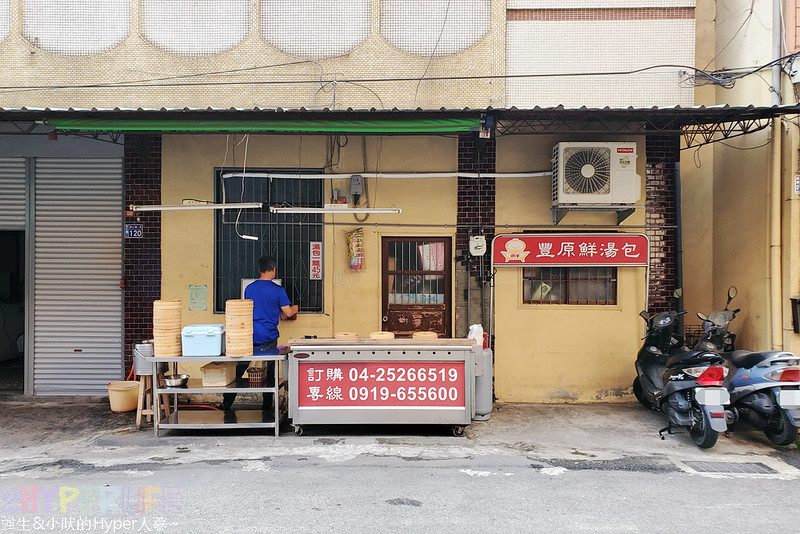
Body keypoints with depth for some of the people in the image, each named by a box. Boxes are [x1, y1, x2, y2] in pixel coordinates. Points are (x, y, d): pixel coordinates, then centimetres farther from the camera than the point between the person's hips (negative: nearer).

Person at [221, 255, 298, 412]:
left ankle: (226, 406, 16)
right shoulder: (278, 290, -7)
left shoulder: (249, 288, 4)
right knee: (269, 374, 8)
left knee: (238, 371, 11)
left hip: (249, 337, 3)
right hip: (268, 340, -3)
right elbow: (288, 313, -2)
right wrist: (294, 308, 22)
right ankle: (266, 408, 15)